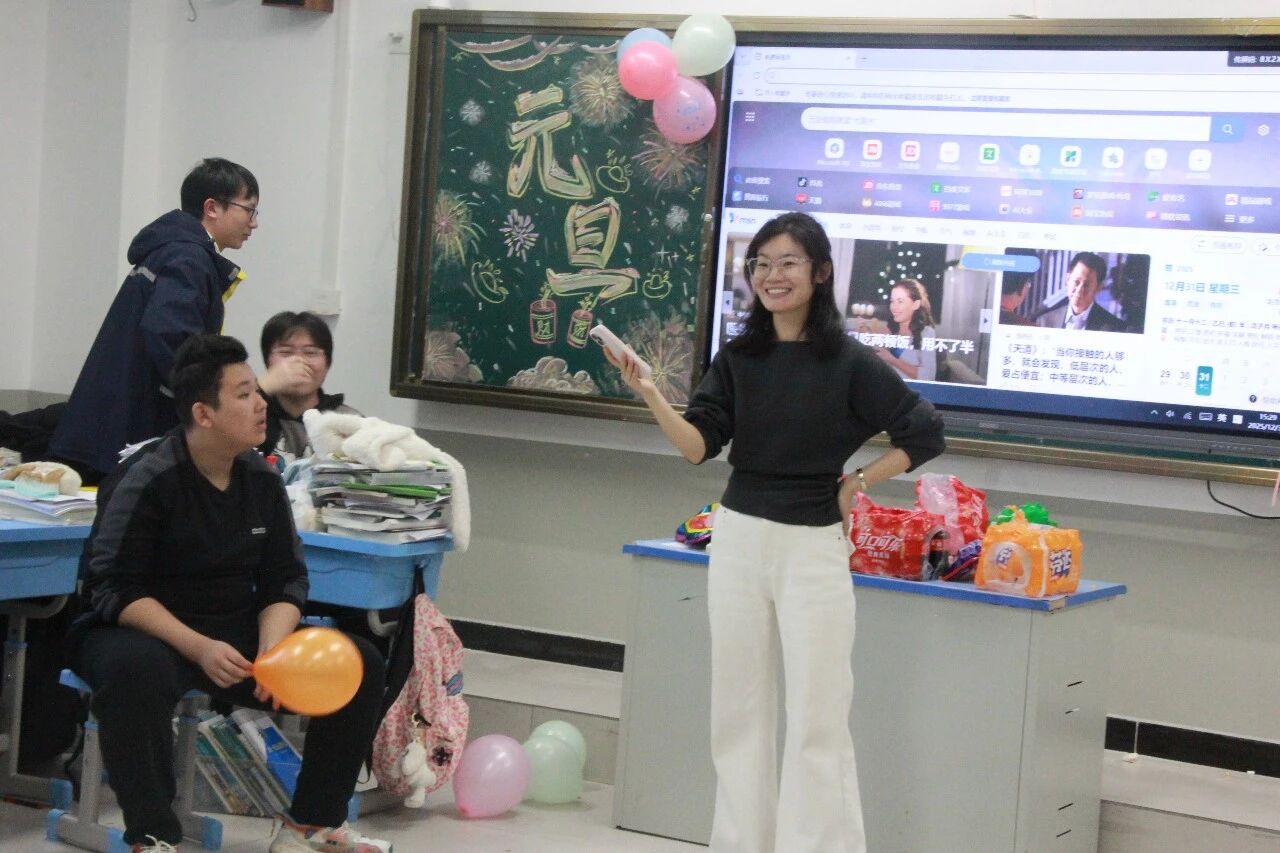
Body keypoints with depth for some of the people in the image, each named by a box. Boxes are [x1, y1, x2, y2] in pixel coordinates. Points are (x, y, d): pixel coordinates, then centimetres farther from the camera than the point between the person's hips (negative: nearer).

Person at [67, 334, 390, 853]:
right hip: (143, 632, -6)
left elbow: (285, 581, 4)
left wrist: (272, 650, -17)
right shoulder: (147, 480, -16)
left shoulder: (262, 480, 2)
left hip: (236, 632, 6)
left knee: (361, 665, -9)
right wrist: (199, 649, -30)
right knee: (136, 670, -42)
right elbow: (115, 590, -19)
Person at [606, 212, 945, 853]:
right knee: (738, 706, 10)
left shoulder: (848, 362, -7)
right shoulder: (737, 358, 4)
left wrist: (858, 485, -3)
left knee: (816, 716, -2)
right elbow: (699, 446, -4)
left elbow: (924, 433, -3)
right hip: (738, 537, 4)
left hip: (813, 544, -4)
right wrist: (650, 395, -18)